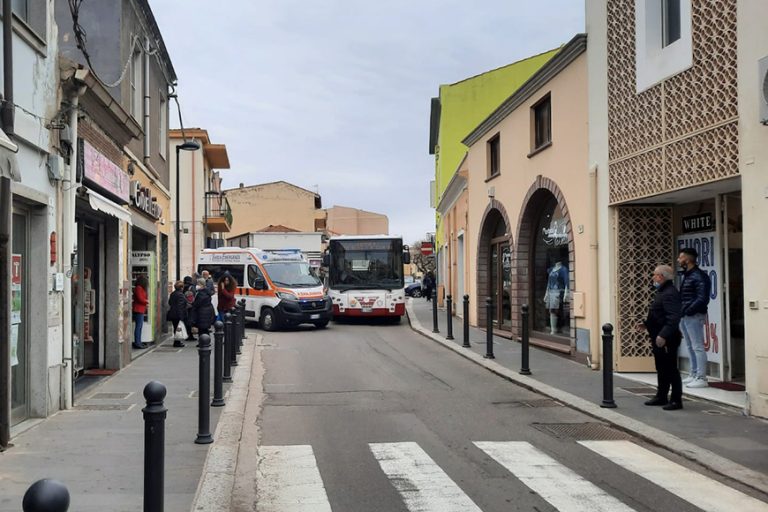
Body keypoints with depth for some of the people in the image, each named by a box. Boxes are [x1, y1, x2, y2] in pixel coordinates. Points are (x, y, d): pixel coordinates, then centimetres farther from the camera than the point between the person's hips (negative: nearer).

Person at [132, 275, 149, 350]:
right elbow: (140, 299, -18)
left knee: (140, 326, 13)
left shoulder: (141, 288, 18)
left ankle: (138, 342, 18)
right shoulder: (138, 288, -14)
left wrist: (146, 301, 2)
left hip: (141, 310, 10)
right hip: (139, 310, -10)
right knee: (138, 326, -9)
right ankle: (137, 343, -9)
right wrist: (147, 301, -2)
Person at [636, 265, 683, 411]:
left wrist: (663, 335, -32)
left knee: (670, 370, -4)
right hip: (658, 338, 11)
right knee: (661, 369, 18)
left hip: (666, 340, -11)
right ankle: (661, 396, 27)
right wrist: (646, 324, 17)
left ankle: (676, 400, 3)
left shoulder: (670, 294, -19)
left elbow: (673, 318, -28)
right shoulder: (662, 292, 16)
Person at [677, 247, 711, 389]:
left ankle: (701, 378, -5)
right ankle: (693, 375, 22)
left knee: (698, 347, -7)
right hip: (684, 317, 10)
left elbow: (702, 299, -20)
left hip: (694, 316, -9)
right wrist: (680, 311, 7)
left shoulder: (699, 276, -13)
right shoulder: (687, 275, 16)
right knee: (690, 347, 14)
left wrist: (687, 311, -19)